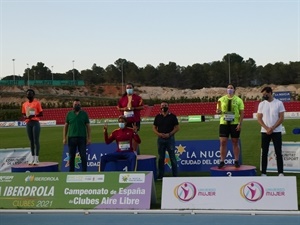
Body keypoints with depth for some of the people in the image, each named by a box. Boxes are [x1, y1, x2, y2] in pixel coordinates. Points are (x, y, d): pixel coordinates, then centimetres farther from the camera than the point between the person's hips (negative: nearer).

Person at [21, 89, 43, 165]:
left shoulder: (37, 102, -1)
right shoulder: (24, 104, 13)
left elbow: (41, 114, -2)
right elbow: (23, 114, 16)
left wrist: (34, 115, -19)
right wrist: (26, 117, -7)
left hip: (35, 123, -5)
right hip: (28, 123, 5)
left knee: (36, 140, -7)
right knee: (31, 141, 8)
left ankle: (36, 158, -7)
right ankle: (32, 158, 13)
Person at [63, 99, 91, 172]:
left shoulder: (84, 114, 5)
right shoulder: (69, 114, 8)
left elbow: (88, 126, 5)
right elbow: (66, 126, 10)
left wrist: (89, 138, -2)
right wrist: (64, 138, 4)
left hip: (82, 138, -1)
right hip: (71, 138, 1)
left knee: (83, 156, -1)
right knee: (71, 157, 7)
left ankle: (84, 171, 4)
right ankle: (71, 172, 16)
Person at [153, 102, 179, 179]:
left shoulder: (172, 116, 0)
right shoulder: (158, 117, 8)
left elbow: (177, 127, -2)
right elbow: (154, 128, 9)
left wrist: (169, 134, -14)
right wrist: (159, 134, -9)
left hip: (170, 138, -3)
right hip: (160, 139, 3)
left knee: (172, 157, 0)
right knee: (161, 157, 8)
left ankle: (175, 175, 6)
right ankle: (160, 175, 15)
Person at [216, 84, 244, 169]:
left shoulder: (238, 100, 2)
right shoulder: (221, 99, 7)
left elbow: (241, 113, 0)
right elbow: (218, 110, 11)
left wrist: (240, 124, -9)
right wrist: (218, 111, -13)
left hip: (235, 124, -1)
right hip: (223, 123, 1)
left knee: (235, 142, 6)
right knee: (223, 142, -2)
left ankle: (236, 161, 14)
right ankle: (222, 161, 5)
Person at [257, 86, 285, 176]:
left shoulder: (279, 103, -1)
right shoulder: (261, 104, 6)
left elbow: (281, 118, -5)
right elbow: (259, 119, 3)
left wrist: (272, 128, -14)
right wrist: (267, 128, -11)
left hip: (276, 131, -2)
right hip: (265, 132, 2)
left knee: (278, 152, -1)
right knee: (264, 153, 4)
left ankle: (280, 172, 2)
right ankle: (263, 172, 9)